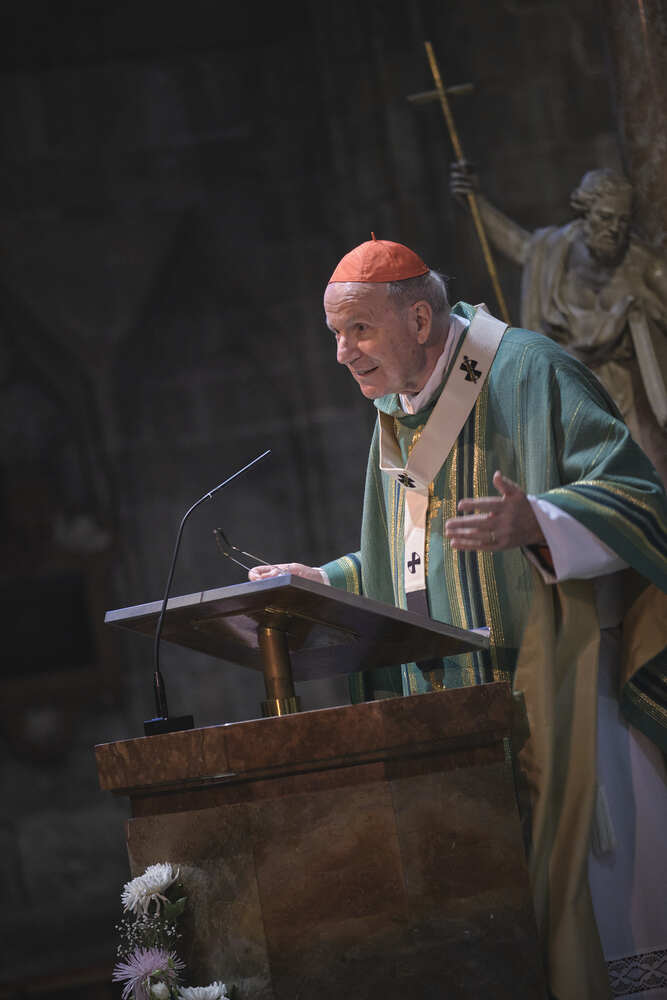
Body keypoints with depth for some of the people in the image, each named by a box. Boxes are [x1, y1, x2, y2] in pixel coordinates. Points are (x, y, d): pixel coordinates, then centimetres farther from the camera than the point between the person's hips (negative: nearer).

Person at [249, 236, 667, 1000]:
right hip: (440, 700, 7)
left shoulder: (522, 372, -8)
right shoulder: (396, 413, 17)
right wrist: (325, 584, 19)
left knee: (532, 888, -11)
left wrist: (533, 522, -32)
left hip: (530, 692, -7)